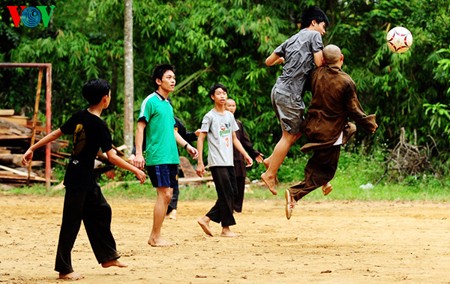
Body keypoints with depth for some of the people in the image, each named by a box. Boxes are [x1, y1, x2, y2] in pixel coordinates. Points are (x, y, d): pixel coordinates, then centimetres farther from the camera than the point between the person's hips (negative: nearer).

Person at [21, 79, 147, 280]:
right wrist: (135, 170, -12)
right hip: (80, 180, -9)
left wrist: (32, 148, 15)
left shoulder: (79, 117, 4)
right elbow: (111, 157, -21)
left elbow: (57, 133, 9)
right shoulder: (99, 126, -19)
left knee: (101, 211, 18)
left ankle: (108, 256, 28)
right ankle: (64, 269, 0)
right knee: (71, 222, -4)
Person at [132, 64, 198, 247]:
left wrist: (186, 145, 17)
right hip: (157, 157, -8)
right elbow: (140, 128, -11)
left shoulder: (168, 104, 17)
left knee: (167, 195, 7)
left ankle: (154, 236, 13)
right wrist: (138, 154, -18)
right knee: (164, 194, -11)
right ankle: (156, 238, -5)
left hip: (171, 157, 8)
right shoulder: (150, 101, -7)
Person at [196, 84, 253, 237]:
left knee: (233, 192, 6)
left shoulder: (230, 116, 15)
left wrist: (245, 155, 13)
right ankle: (226, 228, 0)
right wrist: (200, 163, -13)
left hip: (229, 162, 7)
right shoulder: (209, 117, -5)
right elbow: (200, 139, -7)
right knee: (226, 194, -8)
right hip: (217, 162, -7)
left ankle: (206, 219, 11)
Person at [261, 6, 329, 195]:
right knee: (289, 135, -4)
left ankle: (271, 160, 14)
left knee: (297, 131, 18)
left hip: (279, 91, 9)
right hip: (290, 93, -9)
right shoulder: (314, 35, -1)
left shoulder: (291, 40, 20)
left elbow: (268, 61, 22)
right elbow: (319, 63, -11)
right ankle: (270, 174, -4)